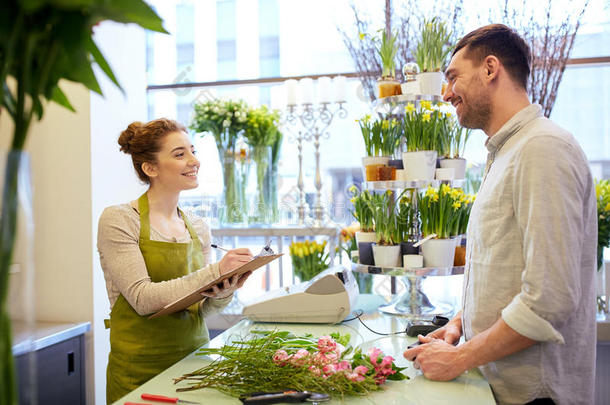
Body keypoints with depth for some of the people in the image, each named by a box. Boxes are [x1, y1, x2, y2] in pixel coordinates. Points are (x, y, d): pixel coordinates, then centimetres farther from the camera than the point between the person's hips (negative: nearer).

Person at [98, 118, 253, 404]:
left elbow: (203, 309, 7)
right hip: (141, 372, -5)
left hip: (195, 361, 5)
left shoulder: (198, 228, 6)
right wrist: (215, 271, -26)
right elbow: (143, 299, -20)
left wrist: (225, 291, -15)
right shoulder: (118, 220, -10)